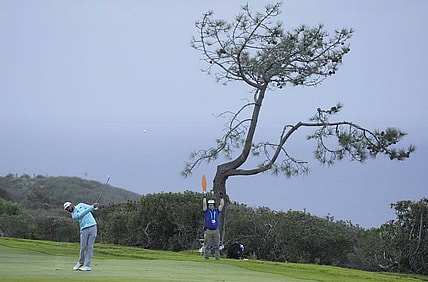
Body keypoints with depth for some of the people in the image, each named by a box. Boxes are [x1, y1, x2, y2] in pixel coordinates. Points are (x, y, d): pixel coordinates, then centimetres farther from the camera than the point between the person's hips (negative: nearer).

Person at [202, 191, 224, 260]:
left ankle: (217, 257, 4)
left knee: (217, 245, 2)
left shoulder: (217, 211, 13)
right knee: (207, 245, -1)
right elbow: (204, 204, -7)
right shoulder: (206, 211, 7)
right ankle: (206, 256, 4)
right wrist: (204, 197, -13)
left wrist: (221, 197, 4)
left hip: (216, 230, 2)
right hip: (208, 230, -2)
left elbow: (222, 205, 8)